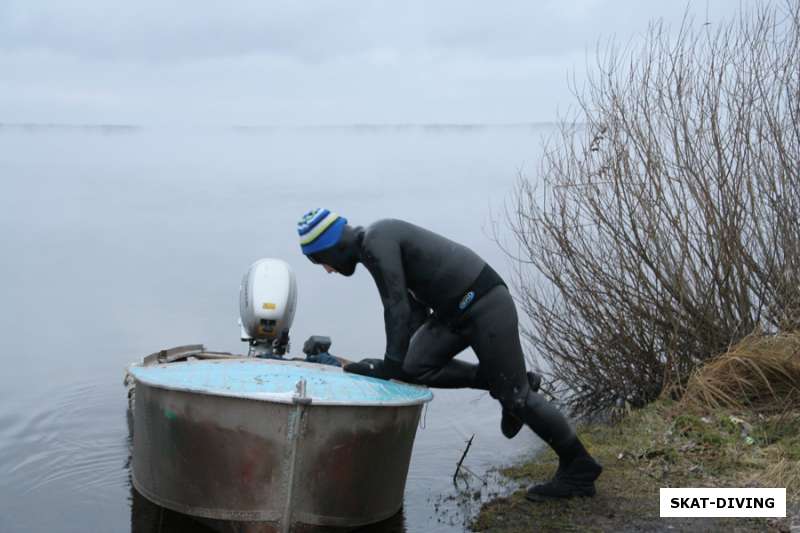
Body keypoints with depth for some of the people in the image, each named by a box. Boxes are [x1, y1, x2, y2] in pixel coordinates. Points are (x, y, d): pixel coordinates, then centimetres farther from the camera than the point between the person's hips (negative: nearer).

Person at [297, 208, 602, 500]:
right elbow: (414, 306, 19)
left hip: (485, 304, -9)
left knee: (515, 395, -4)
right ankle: (509, 384, 12)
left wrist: (392, 364, -16)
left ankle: (579, 469, 9)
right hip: (457, 309, 9)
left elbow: (396, 307, -20)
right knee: (416, 368, -2)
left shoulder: (376, 242, -15)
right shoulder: (377, 244, 15)